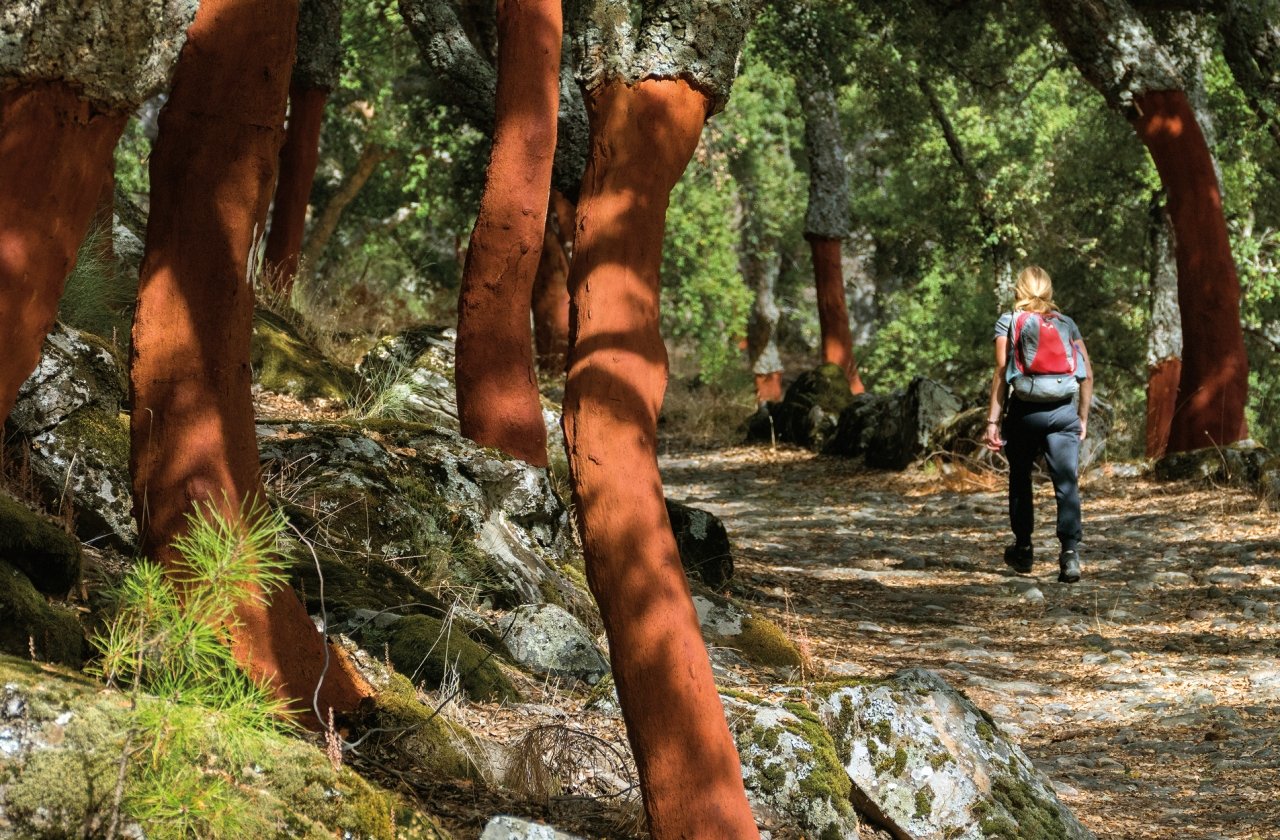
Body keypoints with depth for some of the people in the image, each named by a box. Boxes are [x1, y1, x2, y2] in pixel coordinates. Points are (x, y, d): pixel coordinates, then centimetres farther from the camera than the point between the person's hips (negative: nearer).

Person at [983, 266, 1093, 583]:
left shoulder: (1008, 322, 3)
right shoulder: (1067, 323, 11)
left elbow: (1001, 372, -6)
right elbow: (1087, 374, 7)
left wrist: (993, 420, -6)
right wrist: (1083, 417, 15)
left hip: (1024, 410, -1)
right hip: (1064, 409, 1)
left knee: (1020, 480, 17)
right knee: (1067, 483, -3)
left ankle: (1023, 550, 27)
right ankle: (1070, 552, -18)